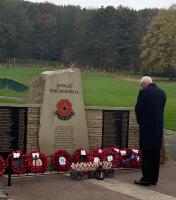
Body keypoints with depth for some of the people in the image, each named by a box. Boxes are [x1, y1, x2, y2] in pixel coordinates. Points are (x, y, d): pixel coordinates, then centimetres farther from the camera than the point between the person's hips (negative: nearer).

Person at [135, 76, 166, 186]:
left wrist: (140, 121, 10)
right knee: (156, 154, 12)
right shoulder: (162, 93, 7)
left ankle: (146, 179, 3)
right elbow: (161, 109, 11)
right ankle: (154, 178, 18)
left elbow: (138, 109, -8)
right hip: (158, 128, 6)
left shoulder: (144, 92, -12)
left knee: (146, 154, 0)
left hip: (147, 128, -6)